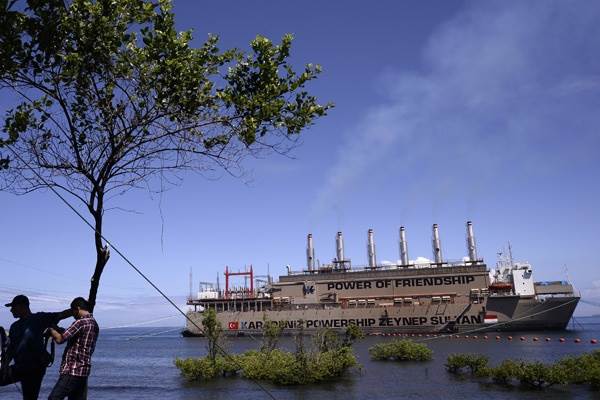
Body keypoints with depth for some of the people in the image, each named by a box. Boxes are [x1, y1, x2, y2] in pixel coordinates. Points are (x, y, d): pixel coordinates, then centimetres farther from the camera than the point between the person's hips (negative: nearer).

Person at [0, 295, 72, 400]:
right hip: (20, 367, 6)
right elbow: (10, 349, 14)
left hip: (35, 367, -6)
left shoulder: (39, 318, -5)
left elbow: (62, 315, -11)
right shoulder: (15, 326, 14)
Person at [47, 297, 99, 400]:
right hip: (84, 371, 9)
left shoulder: (80, 322, -14)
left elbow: (60, 339, -17)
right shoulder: (94, 324, 14)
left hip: (72, 370, -9)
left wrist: (50, 329, 1)